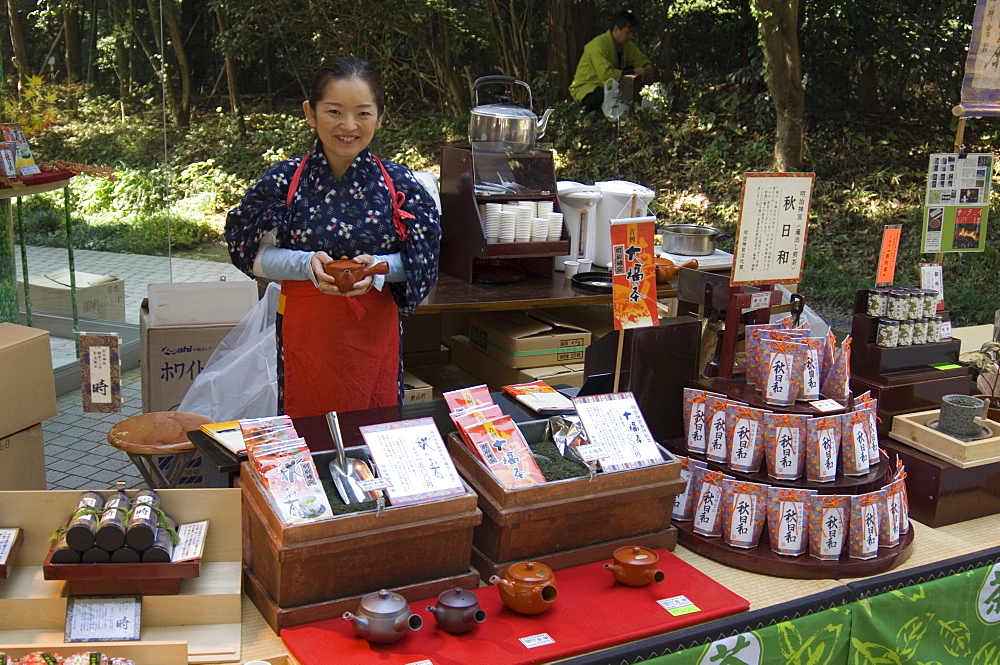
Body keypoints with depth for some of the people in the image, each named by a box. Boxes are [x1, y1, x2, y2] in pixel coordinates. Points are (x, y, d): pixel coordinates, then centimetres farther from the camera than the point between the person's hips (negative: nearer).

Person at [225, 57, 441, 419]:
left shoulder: (397, 182, -2)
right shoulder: (285, 180, -4)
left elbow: (419, 259, 1)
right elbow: (258, 257, -2)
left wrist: (377, 268, -18)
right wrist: (306, 263, -20)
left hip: (375, 329, 1)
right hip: (306, 331, -1)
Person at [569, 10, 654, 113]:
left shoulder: (626, 44, 0)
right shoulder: (599, 45, -24)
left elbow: (640, 58, 16)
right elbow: (605, 75, -34)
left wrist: (647, 65, -9)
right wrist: (633, 71, -32)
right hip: (585, 88, -7)